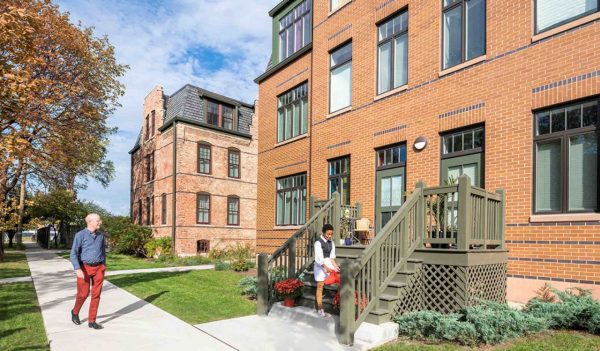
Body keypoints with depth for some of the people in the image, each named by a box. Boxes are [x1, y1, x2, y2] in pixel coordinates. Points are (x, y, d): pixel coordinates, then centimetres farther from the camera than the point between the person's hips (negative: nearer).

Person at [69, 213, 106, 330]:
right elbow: (73, 254, -12)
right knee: (83, 293, 3)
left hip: (98, 268, 4)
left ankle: (91, 321, 10)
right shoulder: (80, 235, -9)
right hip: (85, 268, -4)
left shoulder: (101, 235, 6)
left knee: (96, 294, 1)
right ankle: (75, 312, 35)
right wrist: (78, 269, -22)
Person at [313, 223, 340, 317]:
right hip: (320, 266, -6)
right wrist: (326, 268, -25)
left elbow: (332, 257, 6)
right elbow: (318, 259, -18)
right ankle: (320, 309, 8)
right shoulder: (318, 243, -13)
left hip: (329, 265, 6)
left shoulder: (331, 243, 7)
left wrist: (335, 266, -6)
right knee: (320, 287, -1)